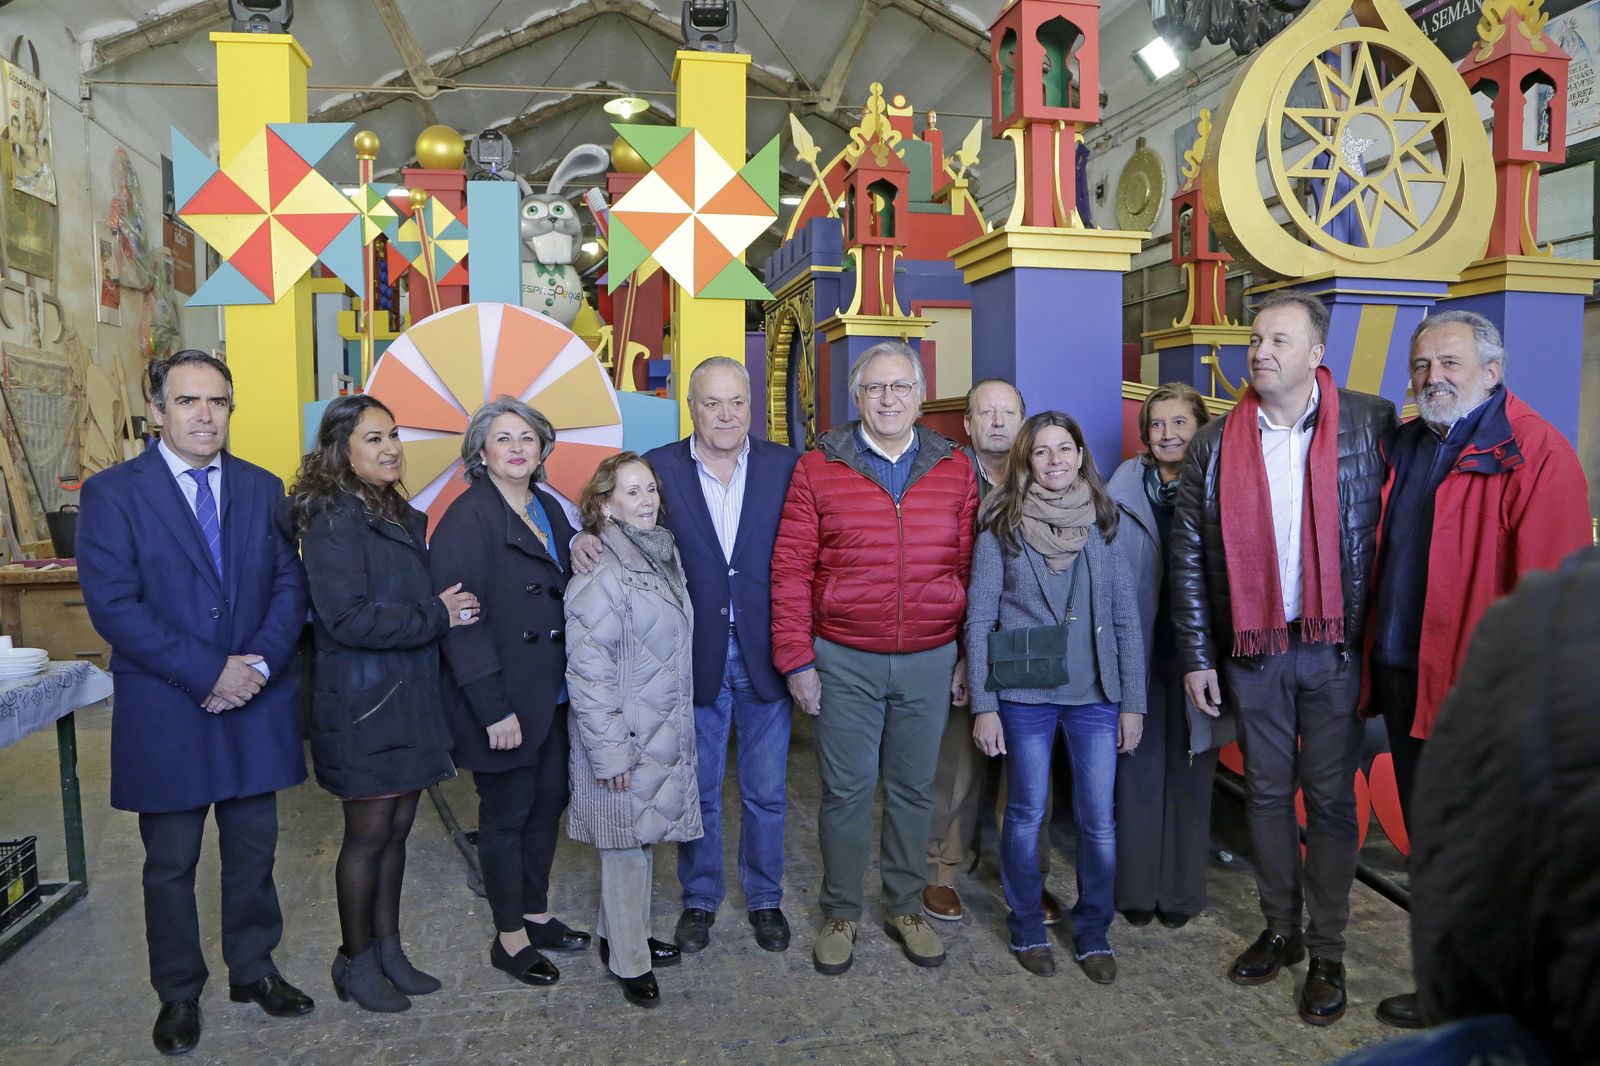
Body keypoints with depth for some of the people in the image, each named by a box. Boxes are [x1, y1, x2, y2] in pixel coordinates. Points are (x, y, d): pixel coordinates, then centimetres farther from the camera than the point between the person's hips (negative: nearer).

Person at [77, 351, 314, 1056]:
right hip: (165, 714, -3)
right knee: (170, 863, 12)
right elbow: (112, 603, -13)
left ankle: (253, 970, 33)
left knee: (254, 850, 14)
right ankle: (178, 994, 30)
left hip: (257, 705, 3)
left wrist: (259, 663, -13)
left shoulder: (263, 489, 6)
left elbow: (290, 584, 3)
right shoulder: (112, 493, -6)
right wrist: (207, 673, -18)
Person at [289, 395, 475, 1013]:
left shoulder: (401, 517, 13)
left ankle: (387, 949, 29)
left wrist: (447, 608, 1)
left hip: (407, 698, 8)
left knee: (397, 827, 15)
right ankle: (357, 963, 23)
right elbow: (347, 617, -23)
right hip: (361, 703, -8)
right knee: (369, 833, 4)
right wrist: (437, 615, -17)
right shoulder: (333, 520, -15)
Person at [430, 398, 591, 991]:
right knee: (507, 814, 7)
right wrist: (495, 709, -20)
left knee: (548, 802, 16)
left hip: (553, 693, 7)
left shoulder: (549, 509, 9)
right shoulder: (467, 519, -14)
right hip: (504, 701, -7)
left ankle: (536, 914, 35)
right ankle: (509, 938, 24)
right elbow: (459, 618, -18)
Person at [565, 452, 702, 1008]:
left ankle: (621, 933, 36)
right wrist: (609, 751, -20)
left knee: (642, 837, 18)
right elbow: (588, 671, -20)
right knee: (626, 843, 5)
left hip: (664, 733, 8)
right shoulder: (600, 575, -19)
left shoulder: (663, 555, 7)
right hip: (624, 737, -8)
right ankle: (629, 961, 21)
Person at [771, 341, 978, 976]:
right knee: (846, 790, 7)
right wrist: (797, 659, -7)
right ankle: (841, 915, 25)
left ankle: (906, 908, 31)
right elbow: (791, 569, -3)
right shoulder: (818, 469, -2)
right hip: (844, 661, -2)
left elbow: (970, 568, 6)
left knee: (913, 789, 14)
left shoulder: (954, 471, 4)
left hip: (929, 661, 2)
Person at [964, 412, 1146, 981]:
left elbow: (1127, 620, 5)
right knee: (1026, 816, 9)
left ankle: (1093, 932, 26)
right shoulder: (1000, 528, -3)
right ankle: (1026, 928, 29)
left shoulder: (1103, 525, 4)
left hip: (1095, 696, 2)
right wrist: (983, 706, -6)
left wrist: (1132, 701, 2)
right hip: (1024, 697, -2)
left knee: (1099, 821, 6)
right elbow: (979, 621, -3)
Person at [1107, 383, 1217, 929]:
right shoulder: (1125, 485, 2)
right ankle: (1137, 886, 22)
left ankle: (1182, 889, 24)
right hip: (1137, 648, 1)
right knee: (1137, 767, 7)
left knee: (1190, 769, 9)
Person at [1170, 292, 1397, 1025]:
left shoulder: (1370, 424, -3)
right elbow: (1189, 554, 2)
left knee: (1331, 798, 7)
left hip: (1336, 644, -2)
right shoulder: (1217, 444, 1)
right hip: (1251, 648, 2)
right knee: (1266, 793, 13)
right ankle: (1280, 931, 31)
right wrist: (1197, 656, 0)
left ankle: (1327, 954, 22)